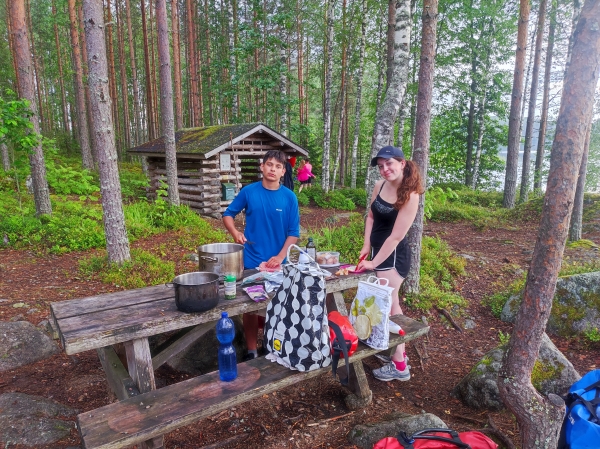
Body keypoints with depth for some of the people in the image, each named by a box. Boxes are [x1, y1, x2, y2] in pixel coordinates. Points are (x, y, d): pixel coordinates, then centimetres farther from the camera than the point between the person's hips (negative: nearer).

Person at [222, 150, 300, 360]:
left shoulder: (289, 197, -4)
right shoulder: (248, 191, -5)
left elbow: (294, 233, -2)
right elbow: (227, 215, 6)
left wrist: (280, 257, -12)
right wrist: (236, 233, -14)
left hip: (278, 262, 1)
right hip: (252, 261, -1)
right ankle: (252, 352, 21)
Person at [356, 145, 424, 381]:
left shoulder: (410, 196, -22)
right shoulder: (379, 185, -1)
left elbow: (396, 236, -23)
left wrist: (373, 263, -19)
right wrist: (367, 246, 2)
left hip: (393, 254, -8)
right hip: (378, 249, 8)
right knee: (390, 302, 18)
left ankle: (399, 366, 14)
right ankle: (397, 352, 36)